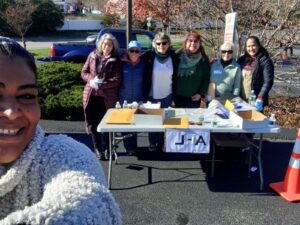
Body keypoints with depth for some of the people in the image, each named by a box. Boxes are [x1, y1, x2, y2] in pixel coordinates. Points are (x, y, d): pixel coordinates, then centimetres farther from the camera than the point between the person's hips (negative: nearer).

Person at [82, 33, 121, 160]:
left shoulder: (115, 60, -2)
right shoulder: (93, 55, 7)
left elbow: (117, 79, -8)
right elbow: (84, 72, 9)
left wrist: (102, 84, -19)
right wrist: (91, 79, -12)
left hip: (107, 97, -2)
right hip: (91, 95, 3)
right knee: (93, 123, 8)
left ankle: (106, 148, 23)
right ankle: (97, 148, 22)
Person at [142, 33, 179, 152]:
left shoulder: (173, 57, -5)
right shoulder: (149, 55, -12)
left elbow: (176, 76, 3)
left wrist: (175, 94, 4)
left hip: (167, 95, 2)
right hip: (151, 95, -1)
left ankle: (161, 143, 28)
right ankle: (152, 144, 25)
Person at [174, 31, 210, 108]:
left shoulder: (204, 59, -2)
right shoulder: (178, 55, -5)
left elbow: (206, 78, 1)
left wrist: (201, 93, -5)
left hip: (195, 97, 0)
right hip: (178, 95, 0)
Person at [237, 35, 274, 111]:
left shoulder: (265, 61, -7)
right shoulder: (242, 60, 10)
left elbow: (268, 82, -14)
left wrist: (260, 98, -24)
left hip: (255, 101, -5)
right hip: (241, 100, 5)